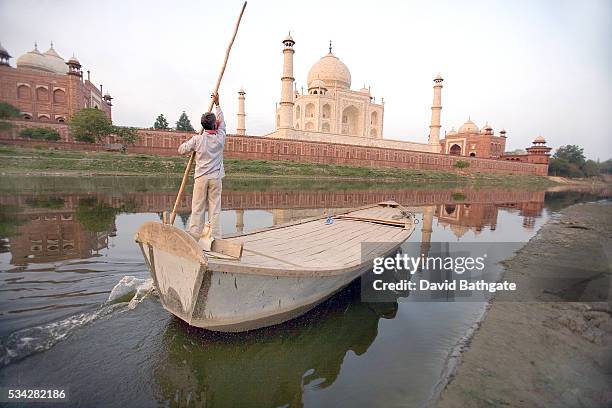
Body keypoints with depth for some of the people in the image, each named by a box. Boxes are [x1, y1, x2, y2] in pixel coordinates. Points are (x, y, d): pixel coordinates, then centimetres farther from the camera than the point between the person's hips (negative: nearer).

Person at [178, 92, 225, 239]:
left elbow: (181, 150, 8)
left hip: (201, 177, -1)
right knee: (215, 209, 3)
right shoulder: (220, 138, 1)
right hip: (216, 178, 1)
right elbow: (222, 123, 20)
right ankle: (215, 238, 6)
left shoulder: (197, 139, -3)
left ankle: (194, 237, 7)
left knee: (197, 209, 4)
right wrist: (217, 104, 30)